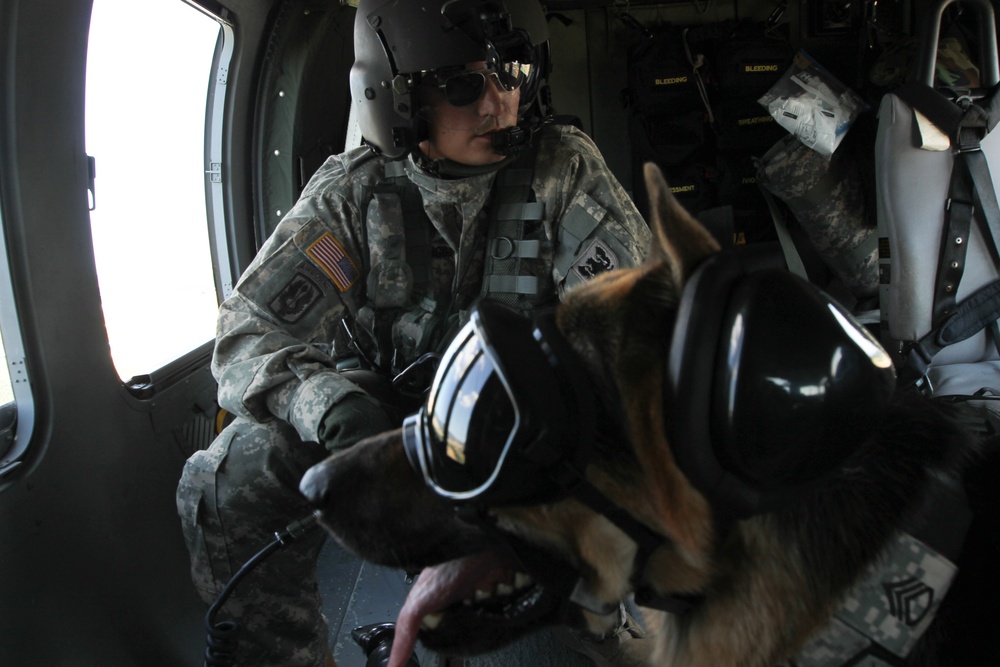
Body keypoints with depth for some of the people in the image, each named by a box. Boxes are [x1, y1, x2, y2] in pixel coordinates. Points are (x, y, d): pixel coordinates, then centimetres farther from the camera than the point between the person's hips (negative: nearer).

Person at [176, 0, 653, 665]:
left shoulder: (564, 168, -8)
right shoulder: (353, 189, -7)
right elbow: (249, 330, -13)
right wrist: (332, 402, -36)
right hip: (386, 405, 1)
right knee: (230, 482, -24)